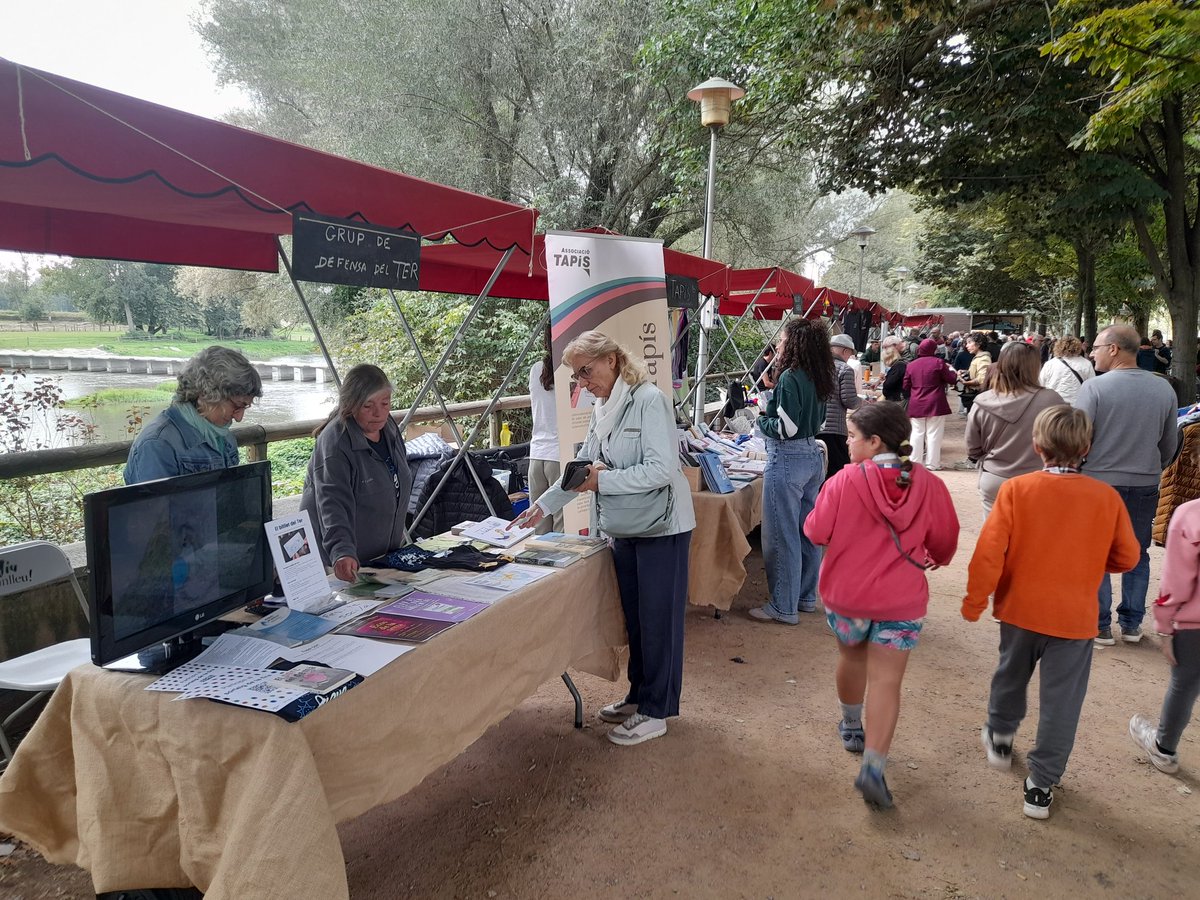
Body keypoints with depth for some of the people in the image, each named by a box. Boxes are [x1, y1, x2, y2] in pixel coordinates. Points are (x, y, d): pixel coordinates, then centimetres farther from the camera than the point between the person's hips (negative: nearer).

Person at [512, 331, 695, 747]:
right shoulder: (602, 408, 9)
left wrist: (602, 480, -24)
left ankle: (656, 712, 15)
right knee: (634, 615, 16)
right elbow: (583, 466, 15)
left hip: (661, 526, -8)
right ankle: (640, 696, 32)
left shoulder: (649, 401, -17)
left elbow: (661, 469, -24)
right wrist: (542, 506, 12)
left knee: (657, 618, 3)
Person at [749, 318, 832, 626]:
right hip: (813, 456, 9)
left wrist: (761, 421, -4)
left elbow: (786, 428, -22)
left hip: (787, 460, -9)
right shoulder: (817, 378, 9)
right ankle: (806, 597, 29)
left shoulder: (790, 378, -17)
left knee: (782, 536, 0)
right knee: (807, 532, 17)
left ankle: (784, 607, 9)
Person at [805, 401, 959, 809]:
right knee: (886, 681, 4)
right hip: (901, 600, 0)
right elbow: (944, 543, 1)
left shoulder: (845, 480, -17)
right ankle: (873, 764, -6)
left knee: (851, 656, 25)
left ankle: (851, 728, 45)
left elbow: (817, 532, -11)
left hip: (845, 594, 0)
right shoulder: (929, 485, -9)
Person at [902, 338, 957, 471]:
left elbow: (906, 386, 10)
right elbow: (952, 379, -1)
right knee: (933, 434, 2)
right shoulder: (938, 362, -8)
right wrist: (952, 370, 18)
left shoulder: (911, 365, 4)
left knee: (917, 433, 11)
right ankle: (932, 463, 5)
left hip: (916, 405, 4)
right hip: (935, 404, -3)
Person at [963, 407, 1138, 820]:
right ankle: (1041, 786, 16)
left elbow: (989, 552, -15)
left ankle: (1000, 737, 45)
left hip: (1020, 609, 1)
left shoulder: (1016, 489, -14)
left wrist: (974, 601, -4)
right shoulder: (1107, 497, -9)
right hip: (1075, 617, 0)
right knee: (1061, 702, 9)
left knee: (1011, 676, 24)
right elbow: (1127, 557, 1)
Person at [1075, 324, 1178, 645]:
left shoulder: (1094, 387, -16)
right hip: (1146, 486, 4)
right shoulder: (1164, 388, 0)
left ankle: (1100, 626, 13)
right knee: (1137, 555, 18)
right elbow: (1170, 444, 9)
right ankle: (1132, 624, 24)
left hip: (1099, 483, -4)